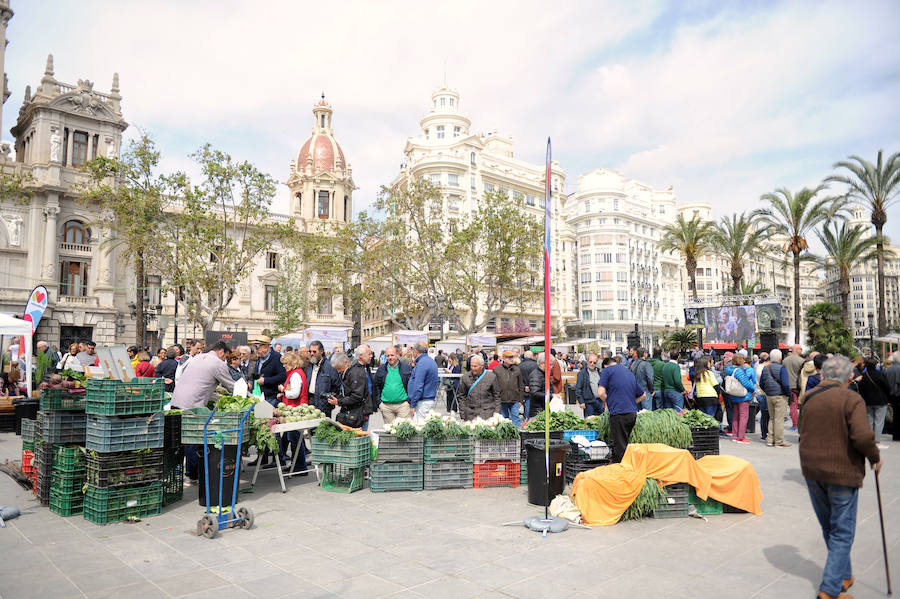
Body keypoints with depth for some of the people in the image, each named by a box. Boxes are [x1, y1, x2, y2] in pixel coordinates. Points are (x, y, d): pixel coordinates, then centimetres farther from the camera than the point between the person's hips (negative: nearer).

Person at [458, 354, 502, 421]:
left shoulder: (491, 377, 2)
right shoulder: (465, 377, 5)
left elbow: (496, 396, 8)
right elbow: (462, 397, 10)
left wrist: (496, 412, 1)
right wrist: (462, 415, 7)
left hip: (487, 413, -1)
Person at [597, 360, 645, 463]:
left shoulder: (607, 370, 0)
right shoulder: (630, 373, 21)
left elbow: (601, 393, -9)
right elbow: (642, 394, 26)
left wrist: (606, 401, 10)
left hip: (618, 413, -7)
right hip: (633, 413, 7)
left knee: (620, 448, -2)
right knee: (625, 444, 17)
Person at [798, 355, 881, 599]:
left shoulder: (809, 398, 4)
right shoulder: (852, 399, -14)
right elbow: (862, 437, -23)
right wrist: (875, 457, -5)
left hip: (812, 471, 5)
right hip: (842, 472, -5)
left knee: (829, 528, 20)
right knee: (842, 533, 4)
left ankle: (844, 576, 35)